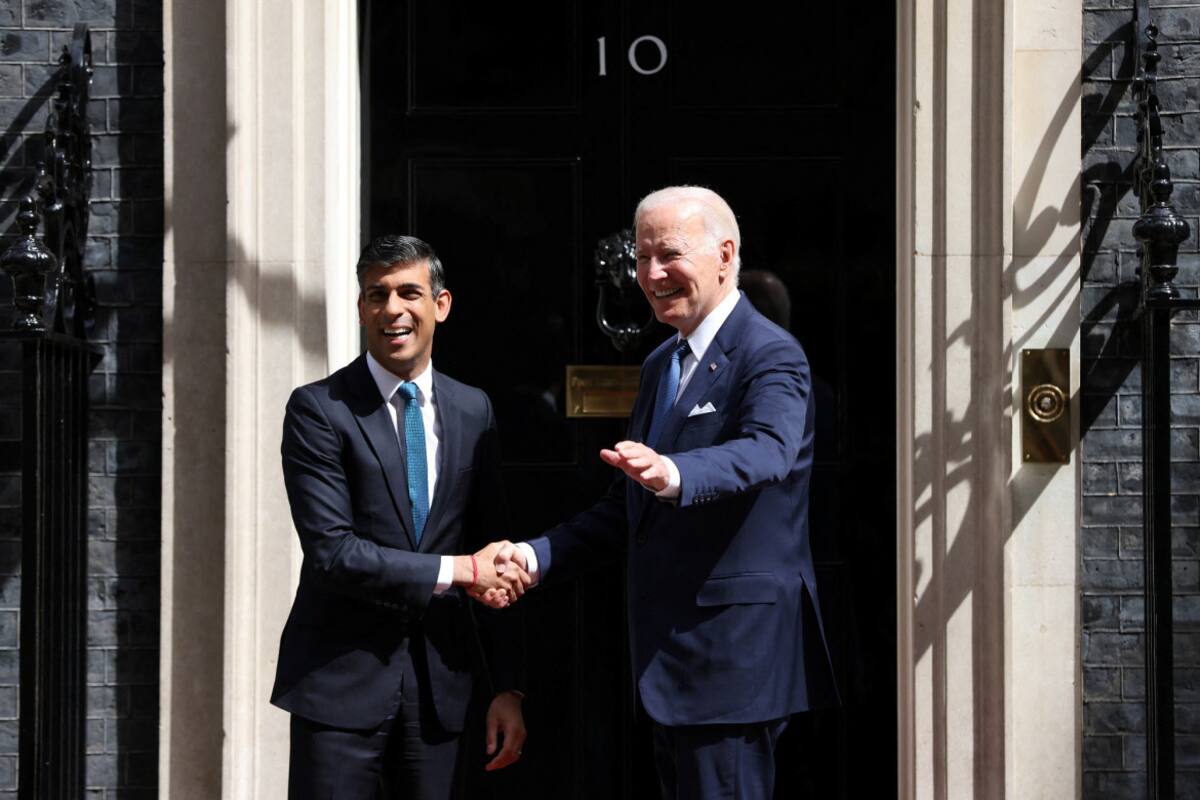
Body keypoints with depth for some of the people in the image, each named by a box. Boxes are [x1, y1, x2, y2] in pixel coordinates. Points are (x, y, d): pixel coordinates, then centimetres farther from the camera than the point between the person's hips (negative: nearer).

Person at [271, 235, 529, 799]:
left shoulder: (473, 412, 8)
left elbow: (499, 568, 9)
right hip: (342, 683, -3)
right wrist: (458, 570, -14)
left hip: (441, 684, 4)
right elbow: (331, 552, -14)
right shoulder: (318, 409, -5)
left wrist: (508, 687, 5)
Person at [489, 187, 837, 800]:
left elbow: (767, 452, -32)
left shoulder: (771, 356, -11)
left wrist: (673, 474, -51)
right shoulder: (660, 366, 17)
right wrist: (536, 557, 4)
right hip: (670, 656, 9)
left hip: (733, 653, -9)